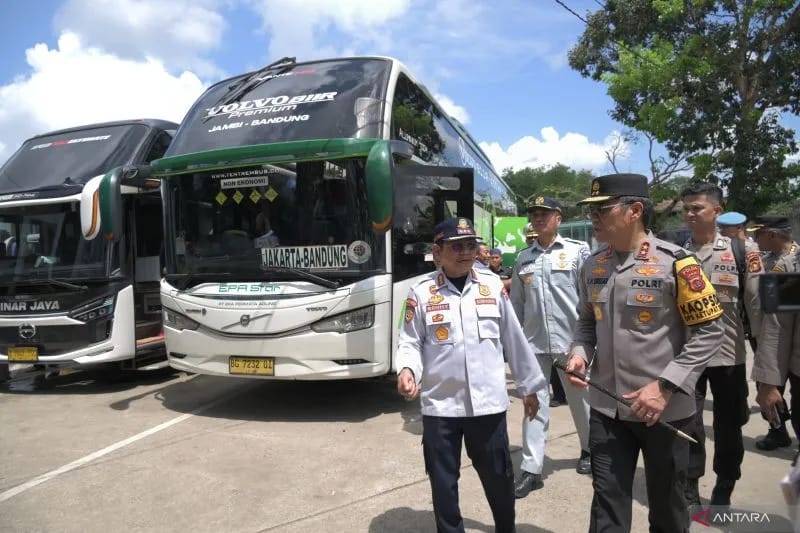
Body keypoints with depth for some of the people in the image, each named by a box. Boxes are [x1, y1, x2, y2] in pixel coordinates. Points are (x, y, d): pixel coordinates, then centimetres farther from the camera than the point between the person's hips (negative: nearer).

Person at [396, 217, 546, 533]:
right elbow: (409, 342, 0)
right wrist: (406, 370, -22)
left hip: (488, 402, 2)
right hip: (440, 405, -1)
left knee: (499, 476, 16)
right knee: (443, 481, 12)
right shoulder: (421, 292, -4)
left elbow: (513, 338, 7)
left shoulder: (493, 286, 2)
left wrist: (529, 386, 12)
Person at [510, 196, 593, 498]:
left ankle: (589, 450, 39)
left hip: (572, 338, -2)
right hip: (534, 342, 3)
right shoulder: (523, 258, 8)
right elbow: (516, 302, 12)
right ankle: (531, 469, 9)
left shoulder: (577, 251, -2)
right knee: (534, 403, 3)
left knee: (579, 400, 15)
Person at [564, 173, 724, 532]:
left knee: (666, 504, 19)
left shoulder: (674, 262, -14)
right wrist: (580, 353, -6)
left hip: (665, 408, -3)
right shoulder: (592, 266, 3)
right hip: (606, 407, 4)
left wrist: (665, 387, -19)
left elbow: (708, 331, -12)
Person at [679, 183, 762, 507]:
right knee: (687, 425, 6)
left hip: (729, 354, 0)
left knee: (729, 426, 12)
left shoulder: (743, 251, -3)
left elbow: (757, 303, -2)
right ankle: (689, 493, 21)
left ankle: (723, 494, 30)